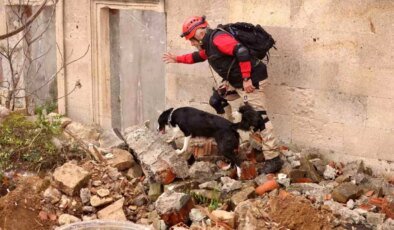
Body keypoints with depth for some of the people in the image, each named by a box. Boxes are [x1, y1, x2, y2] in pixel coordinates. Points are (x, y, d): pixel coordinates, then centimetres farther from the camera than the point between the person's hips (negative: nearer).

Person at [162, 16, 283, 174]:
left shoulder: (218, 38, -17)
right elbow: (197, 57, 37)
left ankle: (273, 159, -12)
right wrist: (177, 59, 36)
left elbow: (242, 53, -27)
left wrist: (247, 79, -26)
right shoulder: (208, 44, 17)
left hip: (251, 80, -11)